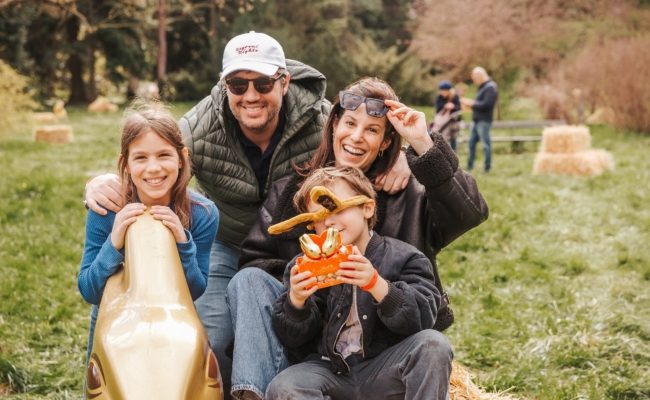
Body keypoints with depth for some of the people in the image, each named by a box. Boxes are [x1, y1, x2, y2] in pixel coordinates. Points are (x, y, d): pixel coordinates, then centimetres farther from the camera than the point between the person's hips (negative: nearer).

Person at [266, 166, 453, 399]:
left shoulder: (402, 258, 2)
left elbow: (423, 318, -13)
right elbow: (292, 338, 5)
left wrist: (376, 284, -27)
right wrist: (296, 301, -17)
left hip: (384, 371, -1)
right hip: (329, 370, 2)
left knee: (433, 344, -29)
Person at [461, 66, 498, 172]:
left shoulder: (490, 88, -13)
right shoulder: (482, 87, 18)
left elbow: (486, 105, -21)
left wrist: (472, 103, -13)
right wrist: (470, 103, 4)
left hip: (484, 121, -10)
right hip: (477, 120, 10)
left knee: (486, 143, -5)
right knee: (472, 142, 11)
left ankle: (487, 167, 0)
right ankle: (470, 165, 18)